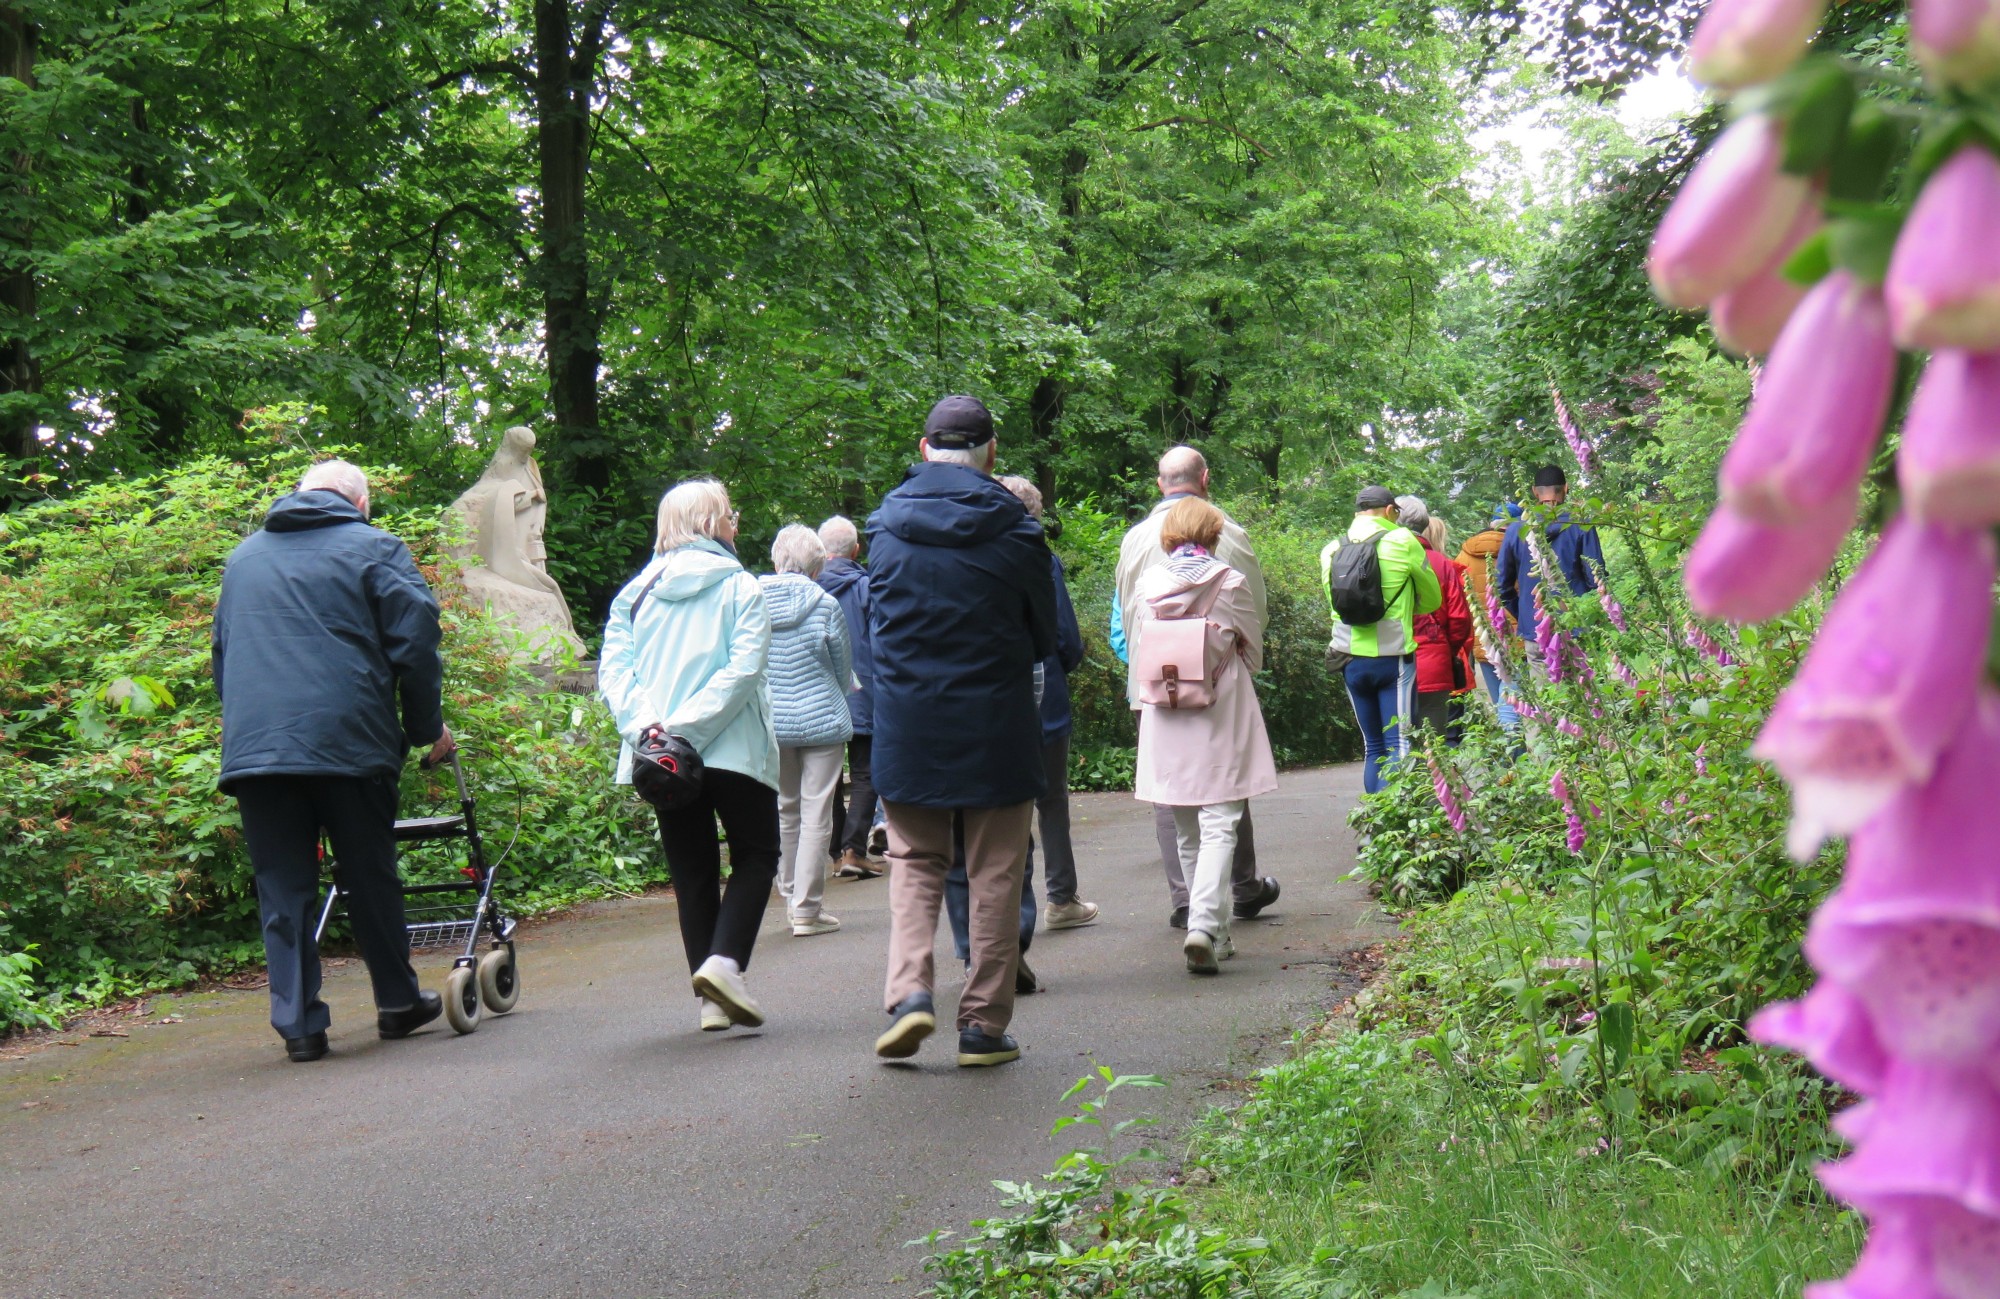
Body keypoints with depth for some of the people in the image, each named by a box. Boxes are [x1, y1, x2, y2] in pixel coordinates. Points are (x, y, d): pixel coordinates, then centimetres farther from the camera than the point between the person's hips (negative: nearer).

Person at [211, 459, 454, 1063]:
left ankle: (298, 1024, 2)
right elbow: (415, 643, -2)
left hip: (251, 745, 3)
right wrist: (428, 728, 8)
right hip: (348, 741, -3)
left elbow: (221, 651, 27)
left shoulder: (243, 555, 21)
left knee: (282, 892, 5)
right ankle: (397, 1003, 19)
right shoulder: (374, 548, 5)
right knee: (371, 878, 10)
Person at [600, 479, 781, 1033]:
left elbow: (613, 668, -2)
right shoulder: (740, 588, -1)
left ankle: (711, 999, 9)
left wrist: (645, 725, -13)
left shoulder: (635, 592, 10)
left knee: (692, 872, 11)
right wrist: (687, 727, -19)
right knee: (755, 854, 10)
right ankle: (725, 962, -12)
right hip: (732, 750, -4)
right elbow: (743, 668, -15)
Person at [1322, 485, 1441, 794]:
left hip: (1351, 660, 4)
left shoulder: (1331, 551, 6)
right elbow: (1432, 600, 5)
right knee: (1398, 744, -3)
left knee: (1372, 746, 12)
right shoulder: (1403, 542, -5)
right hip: (1393, 657, -4)